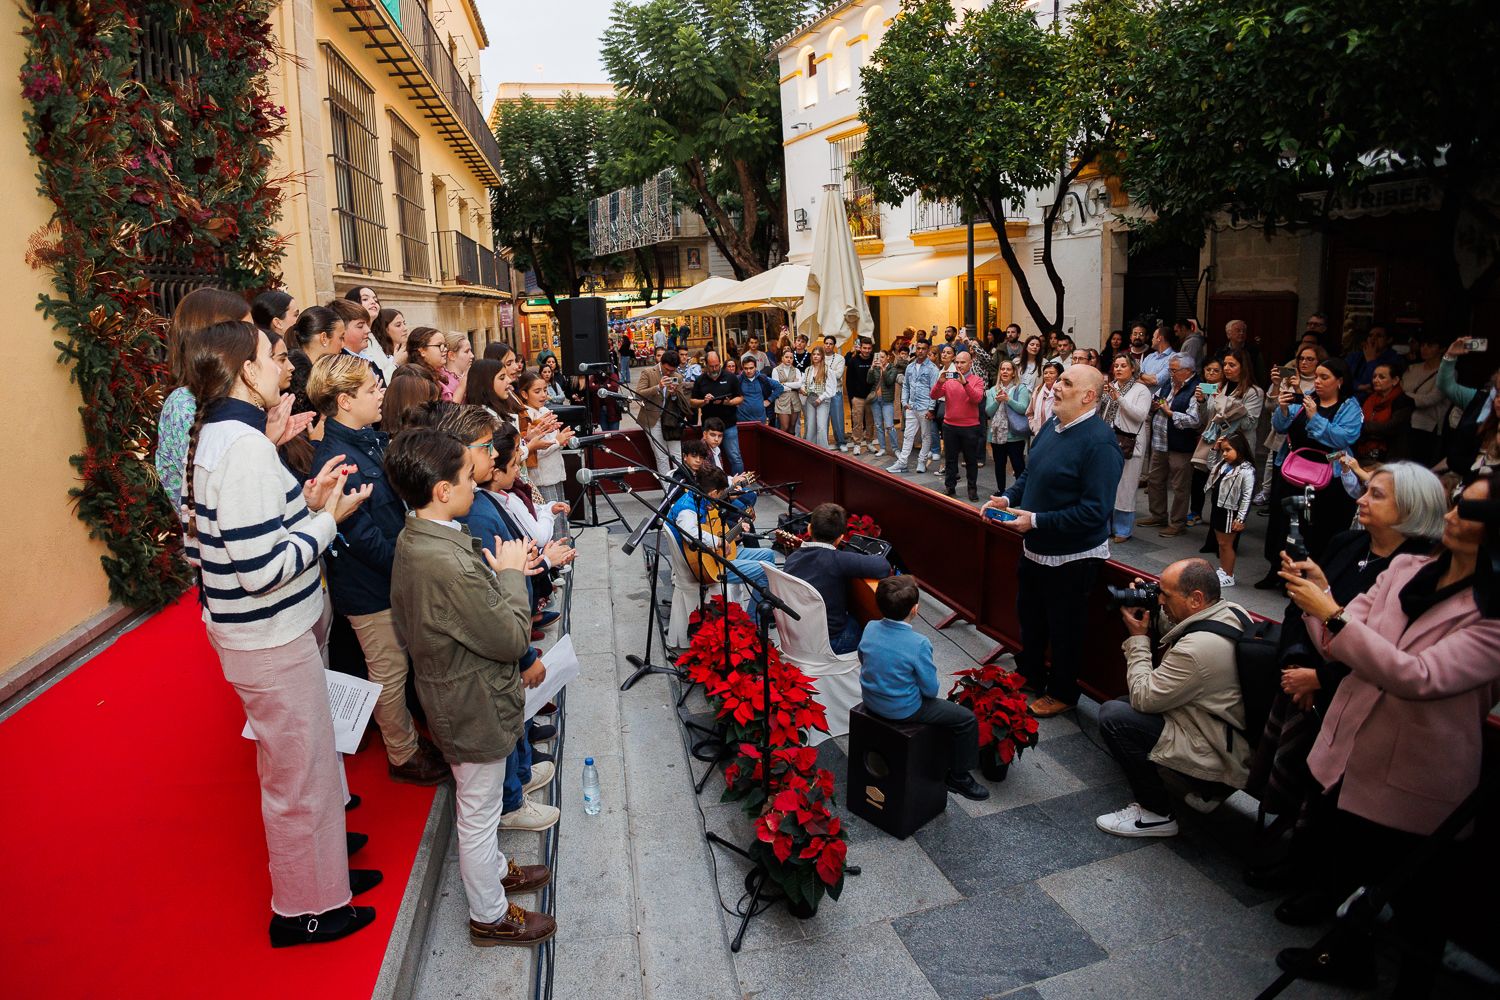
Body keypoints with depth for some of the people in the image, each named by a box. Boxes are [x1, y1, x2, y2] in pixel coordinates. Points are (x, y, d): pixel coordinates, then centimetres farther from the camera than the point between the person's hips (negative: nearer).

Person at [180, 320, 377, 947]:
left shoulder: (215, 435, 5)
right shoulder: (245, 444, -24)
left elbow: (241, 530, 9)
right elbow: (262, 569, -27)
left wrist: (303, 503, 4)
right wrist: (327, 519, -16)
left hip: (247, 629, 10)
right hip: (270, 637, -10)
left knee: (293, 763, 25)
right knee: (299, 773, 8)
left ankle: (319, 866, 45)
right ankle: (305, 908, 27)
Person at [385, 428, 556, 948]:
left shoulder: (414, 540, -4)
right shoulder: (450, 565, -35)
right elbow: (512, 638, -26)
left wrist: (499, 572, -3)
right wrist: (511, 573, -15)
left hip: (451, 696, 9)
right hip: (475, 709, -9)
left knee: (477, 804, 29)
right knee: (479, 811, 12)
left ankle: (493, 869, 52)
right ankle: (490, 916, 34)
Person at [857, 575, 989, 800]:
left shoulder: (870, 628, -10)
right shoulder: (919, 644, -27)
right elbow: (931, 690, -18)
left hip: (870, 701, 7)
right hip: (903, 710, -7)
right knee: (966, 718, 7)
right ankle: (958, 777, 22)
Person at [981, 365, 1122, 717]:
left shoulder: (1099, 443, -25)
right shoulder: (1051, 426, 2)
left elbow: (1094, 511, -29)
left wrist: (1036, 520, -28)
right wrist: (1007, 498, -4)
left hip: (1072, 556, -8)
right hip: (1035, 547, 9)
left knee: (1063, 627, 11)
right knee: (1029, 615, 25)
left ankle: (1062, 693, 34)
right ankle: (1029, 675, 48)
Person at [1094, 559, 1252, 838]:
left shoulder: (1196, 648, -31)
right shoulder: (1232, 611, -3)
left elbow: (1143, 698, -20)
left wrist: (1138, 638, -12)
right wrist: (1152, 611, 0)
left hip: (1222, 753, -10)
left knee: (1112, 716, -16)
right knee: (1126, 704, 15)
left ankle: (1156, 814, 0)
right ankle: (1208, 787, 18)